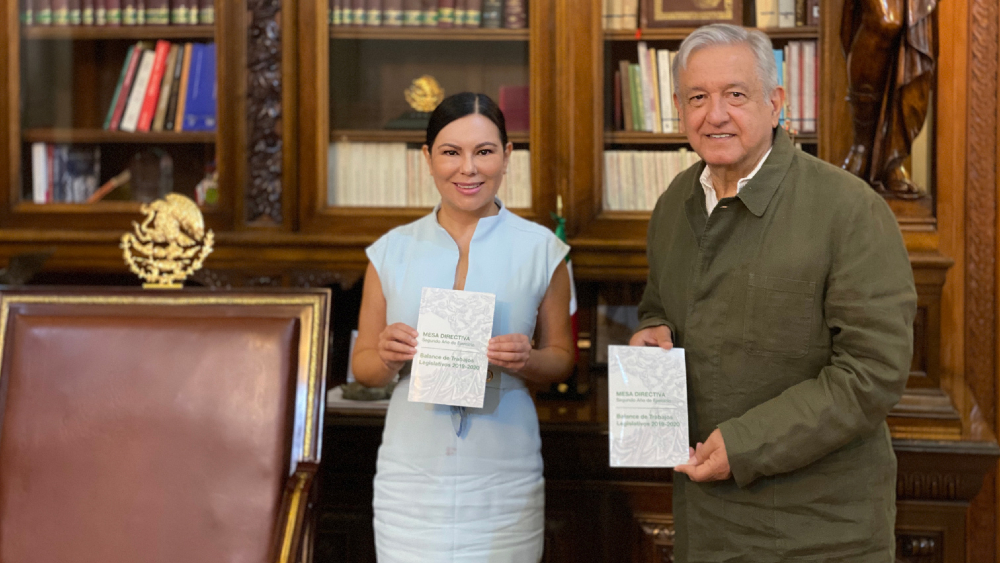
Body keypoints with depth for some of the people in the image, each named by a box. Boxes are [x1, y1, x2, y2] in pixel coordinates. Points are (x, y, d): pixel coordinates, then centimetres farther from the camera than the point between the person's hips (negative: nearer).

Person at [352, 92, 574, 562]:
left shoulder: (540, 249, 0)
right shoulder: (392, 251, 3)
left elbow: (561, 358, 8)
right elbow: (363, 367, 9)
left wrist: (528, 361, -14)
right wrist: (387, 357, -13)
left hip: (502, 477, -1)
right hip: (412, 473, 1)